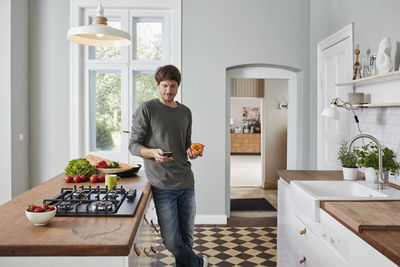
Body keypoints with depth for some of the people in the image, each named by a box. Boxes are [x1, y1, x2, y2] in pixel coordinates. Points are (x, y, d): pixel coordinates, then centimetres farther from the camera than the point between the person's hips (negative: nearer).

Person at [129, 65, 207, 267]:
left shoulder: (185, 112, 13)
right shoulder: (146, 109, -4)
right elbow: (133, 145, -3)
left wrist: (191, 152, -1)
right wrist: (153, 152, -22)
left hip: (187, 183, 5)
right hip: (162, 185, -5)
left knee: (187, 237, 11)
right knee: (172, 241, -1)